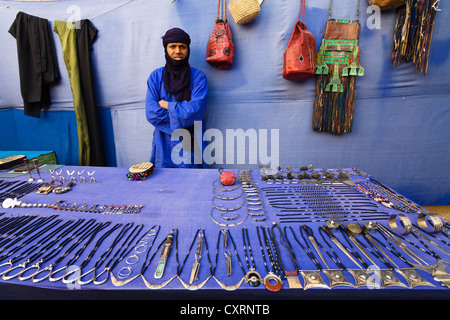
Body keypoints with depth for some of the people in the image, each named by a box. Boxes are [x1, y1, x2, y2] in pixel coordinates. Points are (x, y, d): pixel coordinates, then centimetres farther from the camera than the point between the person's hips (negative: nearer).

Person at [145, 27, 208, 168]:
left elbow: (196, 109, -14)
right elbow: (151, 113, -5)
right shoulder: (155, 76, 4)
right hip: (164, 145, 2)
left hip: (189, 146, -1)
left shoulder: (198, 77, -1)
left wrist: (167, 105, -7)